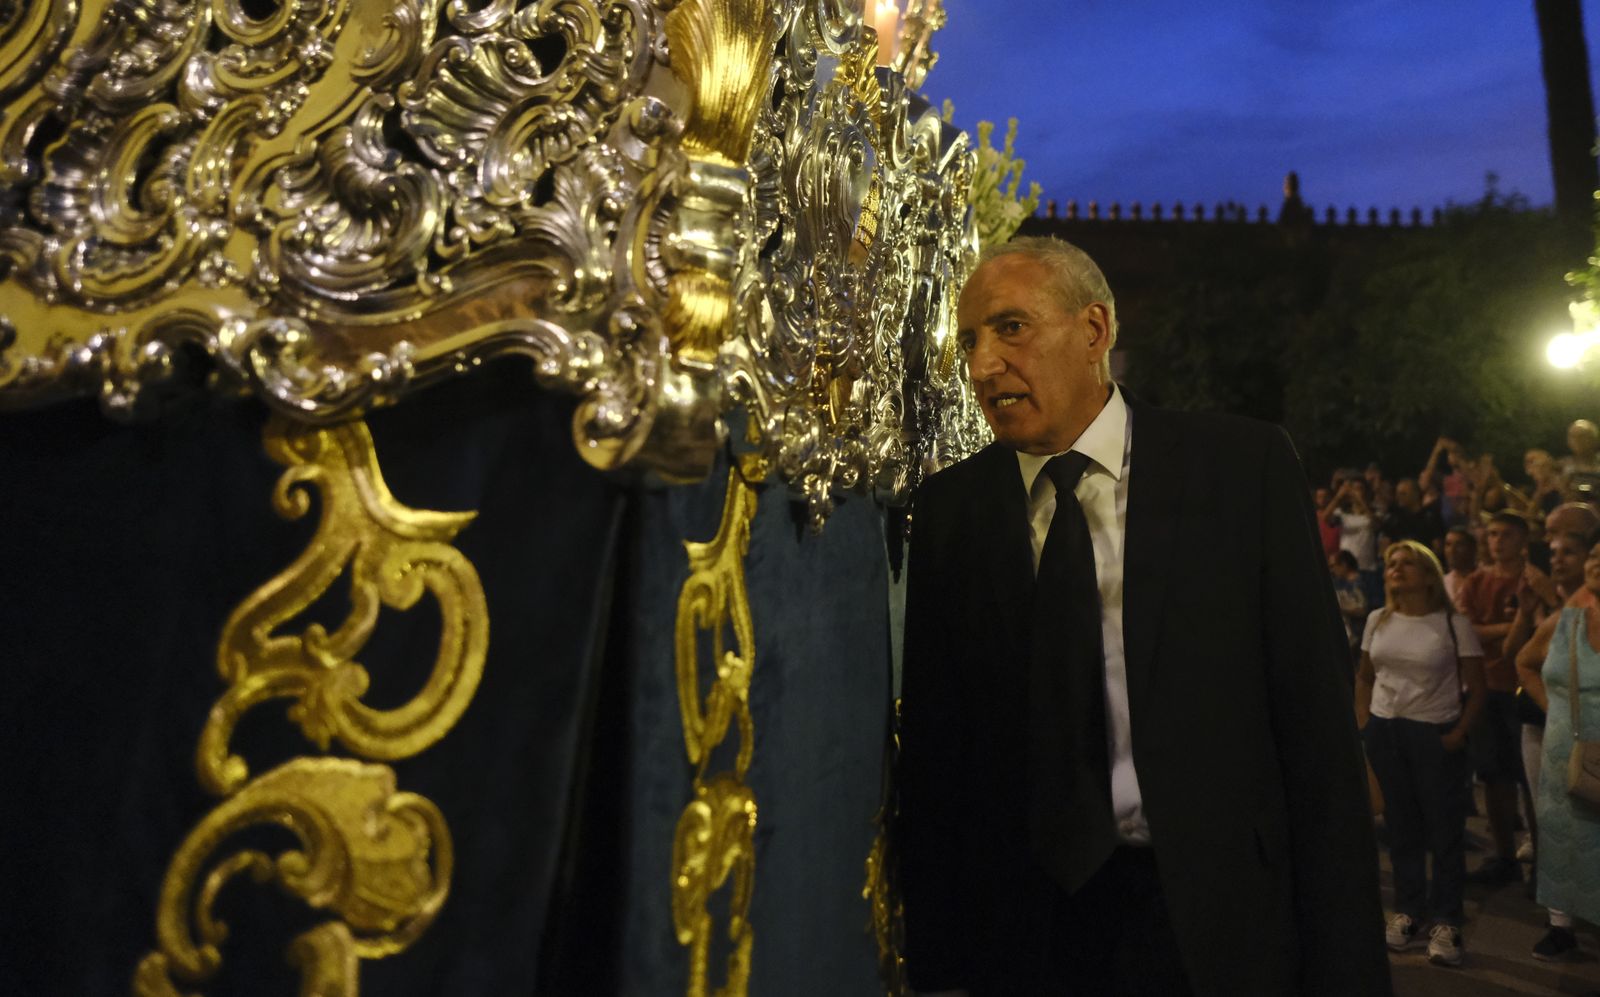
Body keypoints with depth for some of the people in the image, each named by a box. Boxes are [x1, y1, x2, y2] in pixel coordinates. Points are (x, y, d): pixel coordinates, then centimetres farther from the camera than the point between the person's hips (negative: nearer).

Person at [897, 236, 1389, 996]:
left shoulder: (1244, 467, -5)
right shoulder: (948, 509, -1)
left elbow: (1316, 723, -6)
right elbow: (935, 737, 1)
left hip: (1221, 923, -1)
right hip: (1028, 931, 2)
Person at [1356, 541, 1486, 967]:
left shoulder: (1454, 624, -9)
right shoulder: (1377, 621, 5)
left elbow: (1476, 688, -6)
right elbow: (1364, 677, 15)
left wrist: (1459, 734, -13)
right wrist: (1363, 721, 5)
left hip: (1435, 733, -4)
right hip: (1384, 732, 4)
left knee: (1444, 828, 1)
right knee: (1401, 825, 12)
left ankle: (1446, 923, 10)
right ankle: (1408, 912, 23)